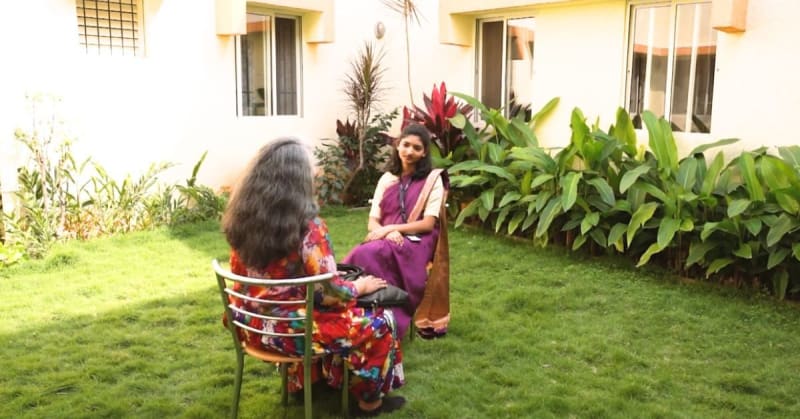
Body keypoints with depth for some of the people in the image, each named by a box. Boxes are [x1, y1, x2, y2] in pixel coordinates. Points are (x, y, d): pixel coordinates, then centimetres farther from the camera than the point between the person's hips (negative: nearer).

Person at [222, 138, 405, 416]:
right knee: (380, 323, 10)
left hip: (251, 325, 8)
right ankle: (369, 400, 27)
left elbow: (256, 276, 9)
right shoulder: (307, 226, -25)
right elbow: (331, 294, -21)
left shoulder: (242, 218, -5)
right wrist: (360, 286, 0)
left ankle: (302, 380, 44)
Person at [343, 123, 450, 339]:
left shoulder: (432, 179, 2)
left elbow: (428, 224, -6)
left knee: (368, 254, -32)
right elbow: (372, 221, 8)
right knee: (361, 255, -30)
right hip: (384, 240, 4)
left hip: (416, 243, -4)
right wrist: (388, 233, -15)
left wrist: (391, 227, -15)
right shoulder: (387, 178, 15)